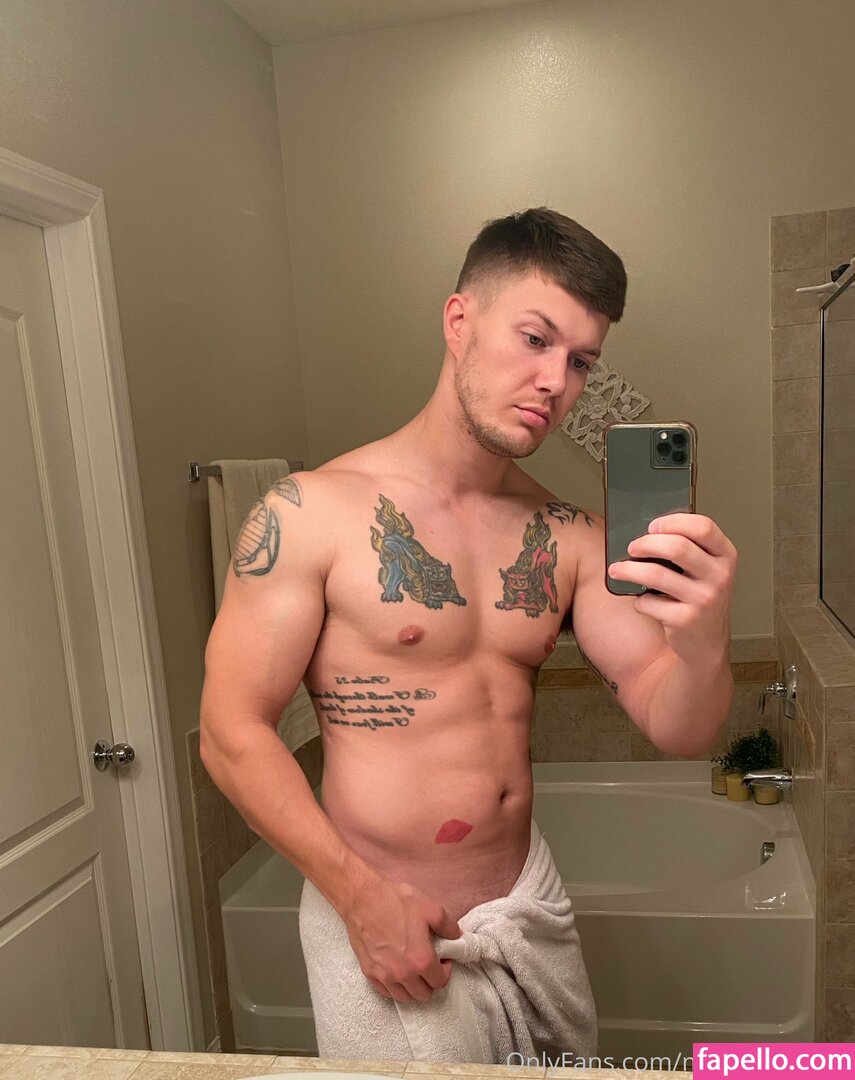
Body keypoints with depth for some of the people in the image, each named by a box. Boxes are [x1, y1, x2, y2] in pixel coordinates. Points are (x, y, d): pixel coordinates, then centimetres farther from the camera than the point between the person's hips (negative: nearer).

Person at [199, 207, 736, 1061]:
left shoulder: (570, 539, -2)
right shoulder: (313, 512, -15)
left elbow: (677, 730, -6)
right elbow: (232, 735, -13)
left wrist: (704, 640, -27)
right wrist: (363, 897, -18)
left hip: (528, 898, 5)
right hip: (380, 918, -4)